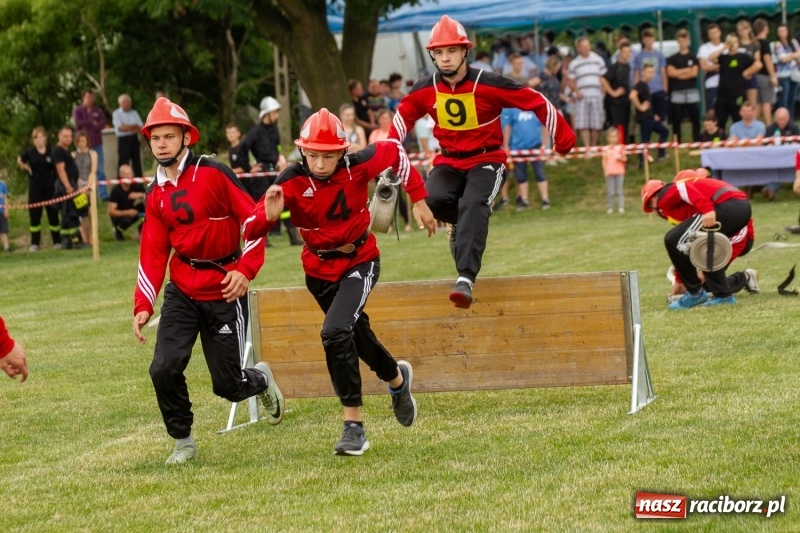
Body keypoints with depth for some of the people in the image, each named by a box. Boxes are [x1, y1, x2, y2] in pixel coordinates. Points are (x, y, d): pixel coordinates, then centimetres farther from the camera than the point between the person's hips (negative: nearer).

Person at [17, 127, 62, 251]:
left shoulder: (51, 153, -4)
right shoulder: (30, 152, -1)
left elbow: (56, 169, 6)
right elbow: (20, 160, 18)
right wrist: (27, 168, 5)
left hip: (49, 187, -1)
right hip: (35, 188, 1)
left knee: (53, 214, 4)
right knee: (34, 215, 2)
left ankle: (57, 241, 11)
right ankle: (34, 243, 6)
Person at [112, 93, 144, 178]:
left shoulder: (134, 113, 12)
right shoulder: (116, 114, -2)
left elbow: (141, 128, 2)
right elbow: (121, 127, -14)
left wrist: (127, 127, -14)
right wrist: (134, 126, -5)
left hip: (134, 139, 5)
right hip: (123, 139, -5)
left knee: (137, 161, 7)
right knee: (123, 163, -7)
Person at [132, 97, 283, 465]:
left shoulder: (213, 173, -10)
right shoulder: (156, 194, 5)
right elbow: (152, 255, 5)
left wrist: (246, 269, -19)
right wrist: (143, 306, -4)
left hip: (224, 292, -4)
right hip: (182, 292, 4)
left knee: (228, 386, 1)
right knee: (164, 369, -15)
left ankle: (262, 380, 38)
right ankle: (183, 443, 6)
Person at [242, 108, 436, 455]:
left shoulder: (357, 166, -23)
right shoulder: (292, 182, -23)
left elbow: (393, 152, -1)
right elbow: (251, 230, -30)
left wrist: (418, 199, 1)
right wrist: (268, 215, -53)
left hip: (360, 262, -3)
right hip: (319, 270, 3)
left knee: (336, 332, -25)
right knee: (357, 336, 23)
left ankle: (354, 425, -16)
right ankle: (397, 378, 56)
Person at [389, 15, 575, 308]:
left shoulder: (489, 85, -17)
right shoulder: (424, 90, -5)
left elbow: (536, 102, -8)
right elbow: (403, 116, 14)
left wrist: (563, 137, -3)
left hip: (486, 159, -3)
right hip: (449, 160, 3)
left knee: (473, 204, -31)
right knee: (434, 199, -27)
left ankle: (465, 279, -41)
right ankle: (464, 225, 9)